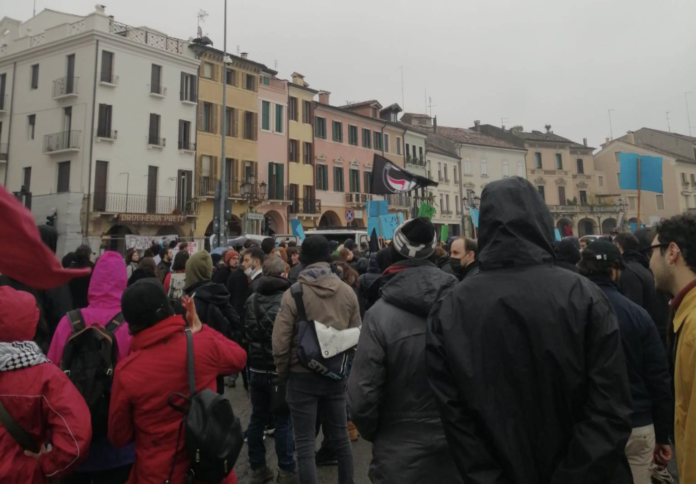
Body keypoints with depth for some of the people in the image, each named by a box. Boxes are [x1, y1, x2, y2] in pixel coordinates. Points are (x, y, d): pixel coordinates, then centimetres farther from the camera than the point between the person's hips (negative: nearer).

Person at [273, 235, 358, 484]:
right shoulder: (347, 292, -4)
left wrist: (283, 372, 4)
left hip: (303, 377, -4)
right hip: (336, 375, 4)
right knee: (340, 437, 19)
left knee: (305, 444, 7)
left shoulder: (293, 294, -14)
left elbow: (280, 342, -13)